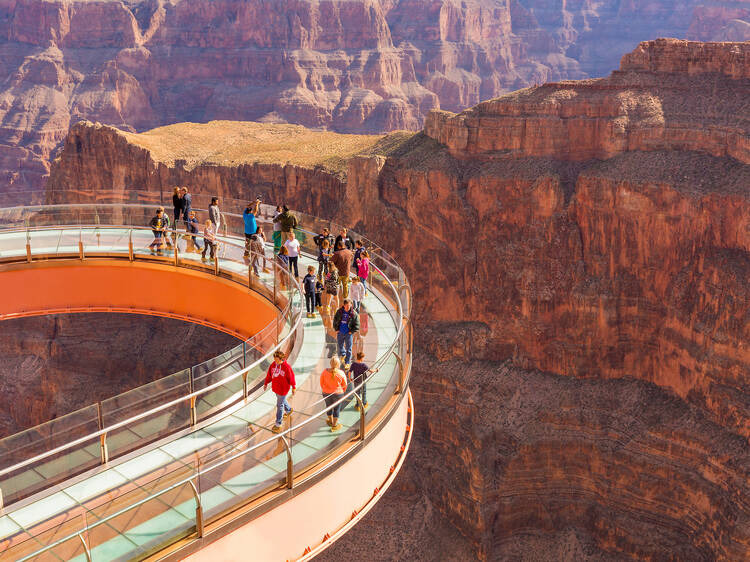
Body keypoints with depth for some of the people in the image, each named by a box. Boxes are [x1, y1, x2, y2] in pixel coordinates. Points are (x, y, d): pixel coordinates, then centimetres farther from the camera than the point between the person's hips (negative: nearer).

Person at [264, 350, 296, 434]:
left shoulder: (286, 367, -25)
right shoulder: (273, 365, -8)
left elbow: (291, 377, -14)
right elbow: (269, 374, 6)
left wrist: (294, 388, -6)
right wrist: (266, 383, 12)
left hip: (283, 389, -6)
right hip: (275, 387, 6)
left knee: (279, 405, 0)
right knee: (282, 401, 29)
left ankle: (278, 424, 10)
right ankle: (288, 410, 59)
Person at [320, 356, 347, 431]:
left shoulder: (325, 372, -18)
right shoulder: (341, 373, -21)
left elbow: (321, 383, -4)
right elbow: (344, 385, -7)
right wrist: (342, 391, 15)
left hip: (326, 393, 2)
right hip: (337, 393, -2)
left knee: (329, 407, 25)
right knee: (336, 409, 16)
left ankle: (331, 421, 48)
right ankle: (334, 426, 28)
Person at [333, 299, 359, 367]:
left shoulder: (354, 314, -10)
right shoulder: (339, 312, -2)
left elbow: (357, 325, -5)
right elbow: (335, 321, 10)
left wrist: (351, 332, -9)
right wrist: (336, 329, 4)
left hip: (348, 333, -3)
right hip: (340, 332, 3)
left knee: (348, 348, -1)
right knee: (340, 346, 18)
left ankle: (347, 363, 7)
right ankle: (343, 355, 48)